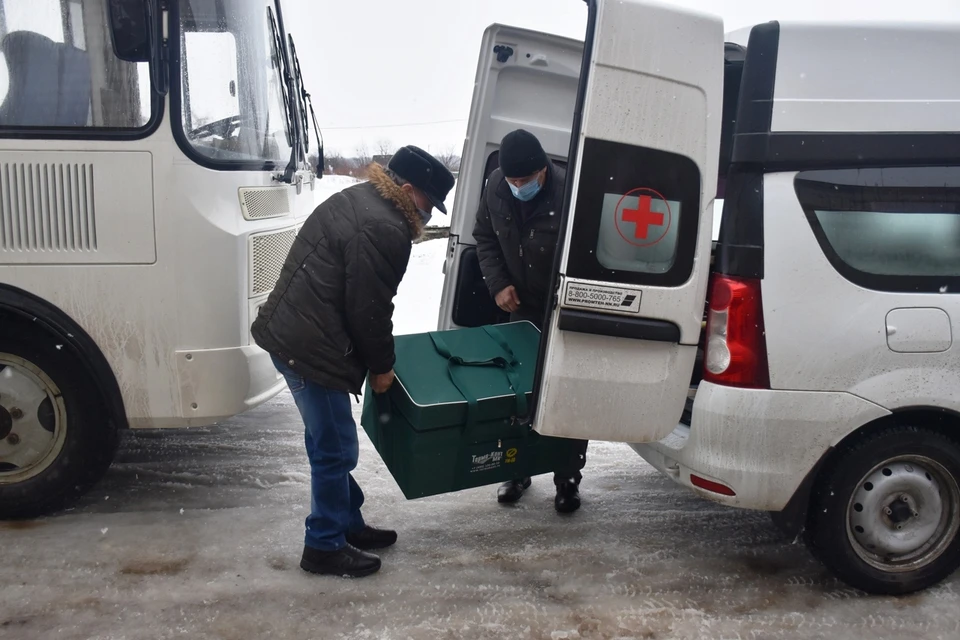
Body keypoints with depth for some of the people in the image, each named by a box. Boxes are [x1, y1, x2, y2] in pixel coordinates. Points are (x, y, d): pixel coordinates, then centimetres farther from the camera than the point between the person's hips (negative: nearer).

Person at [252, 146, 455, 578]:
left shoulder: (356, 201, 15)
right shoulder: (383, 230, -19)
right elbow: (369, 309, -17)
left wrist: (374, 360, 23)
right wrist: (381, 367, -1)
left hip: (290, 333, 11)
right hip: (310, 348, -11)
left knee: (330, 442, 20)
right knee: (335, 449, 2)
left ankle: (347, 523, 34)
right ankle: (324, 546, 17)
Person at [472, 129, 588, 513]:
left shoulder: (568, 191, -27)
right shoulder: (495, 187, -9)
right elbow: (484, 237, 6)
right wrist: (498, 284, -6)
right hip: (522, 308, 5)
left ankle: (568, 481, 20)